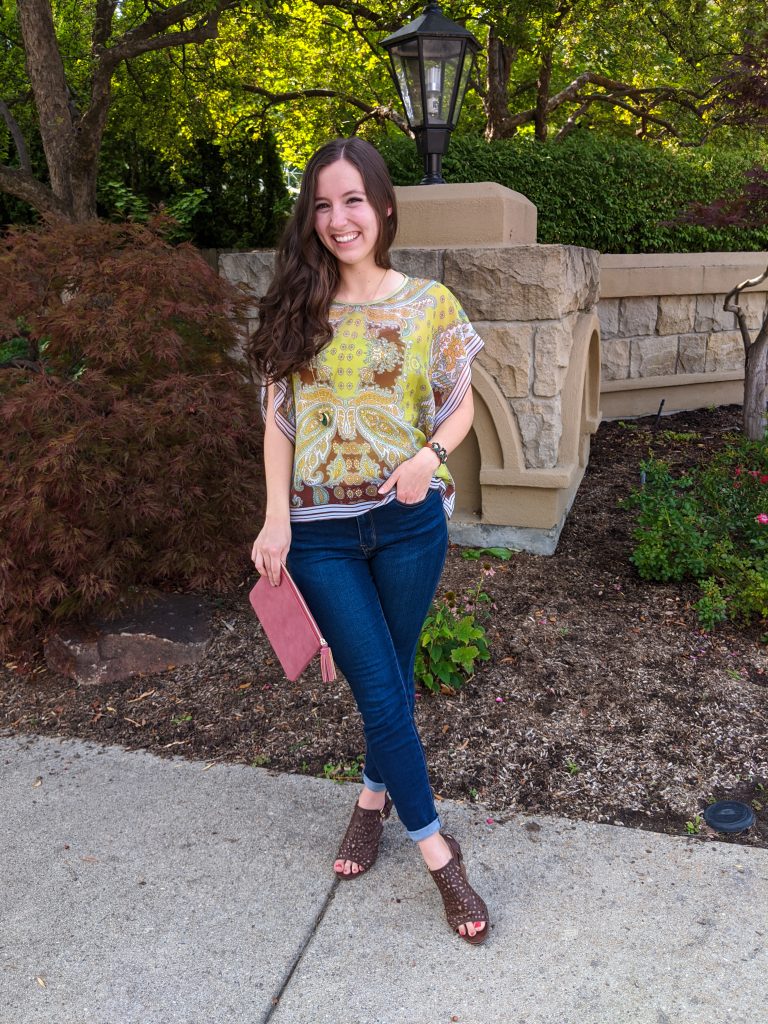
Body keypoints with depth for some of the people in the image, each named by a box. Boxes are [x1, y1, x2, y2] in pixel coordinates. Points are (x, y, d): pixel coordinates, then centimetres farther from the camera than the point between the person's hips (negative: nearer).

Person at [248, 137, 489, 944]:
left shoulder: (429, 305, -1)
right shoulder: (297, 308, 0)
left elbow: (460, 404, 6)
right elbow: (279, 418, 1)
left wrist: (430, 456, -15)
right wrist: (277, 518, -9)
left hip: (408, 521, 1)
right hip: (320, 530, 0)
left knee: (392, 676, 15)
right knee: (380, 689, 1)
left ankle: (374, 795, 43)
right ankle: (437, 852, 18)